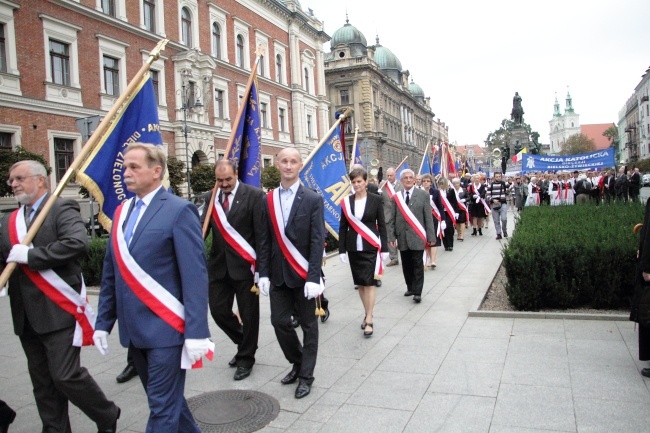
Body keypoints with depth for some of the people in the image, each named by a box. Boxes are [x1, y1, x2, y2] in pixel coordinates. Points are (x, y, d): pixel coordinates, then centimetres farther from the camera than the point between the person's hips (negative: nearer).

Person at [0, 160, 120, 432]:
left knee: (66, 375, -5)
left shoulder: (62, 209, -7)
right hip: (26, 316, 7)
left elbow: (77, 243, -24)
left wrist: (30, 255, -19)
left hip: (59, 311, -7)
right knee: (42, 382, 14)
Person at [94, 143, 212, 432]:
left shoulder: (179, 211, -11)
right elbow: (111, 273, 15)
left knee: (163, 407, 2)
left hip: (165, 329, -7)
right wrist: (103, 322, 12)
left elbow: (195, 276, -15)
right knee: (165, 398, 19)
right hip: (134, 329, 7)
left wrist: (196, 332, -18)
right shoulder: (122, 212, 11)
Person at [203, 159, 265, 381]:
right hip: (219, 265, 5)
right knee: (218, 310, 8)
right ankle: (244, 343, 35)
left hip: (245, 265, -4)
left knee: (248, 314, 7)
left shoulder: (254, 195, -8)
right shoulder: (211, 198, 7)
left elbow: (261, 234, -9)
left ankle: (246, 358, 27)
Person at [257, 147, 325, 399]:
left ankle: (306, 376, 22)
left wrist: (313, 277, -16)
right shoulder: (268, 200, 6)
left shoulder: (313, 200, -6)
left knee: (308, 325, 8)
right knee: (279, 321, 6)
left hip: (303, 274, -3)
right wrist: (263, 273, 0)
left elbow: (317, 241, -10)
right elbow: (265, 240, 6)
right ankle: (297, 362, 31)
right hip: (278, 274, 4)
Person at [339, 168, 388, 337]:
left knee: (369, 282, -5)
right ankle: (367, 314, 26)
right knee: (360, 283, 11)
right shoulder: (346, 201, 3)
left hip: (371, 247, -3)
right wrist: (342, 250, 1)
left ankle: (369, 320, 0)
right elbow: (343, 227, 5)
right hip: (354, 248, 3)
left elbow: (382, 225, -1)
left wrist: (384, 248, -4)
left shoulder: (375, 199, -3)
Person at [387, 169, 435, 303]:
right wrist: (391, 236, -2)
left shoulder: (423, 195, 1)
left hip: (417, 236, -2)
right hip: (402, 237, 3)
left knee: (418, 265, -2)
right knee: (406, 265, 11)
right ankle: (410, 287, 27)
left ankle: (417, 292, 4)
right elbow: (391, 219, 6)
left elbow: (428, 217, 0)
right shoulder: (395, 197, 6)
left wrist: (430, 236, -4)